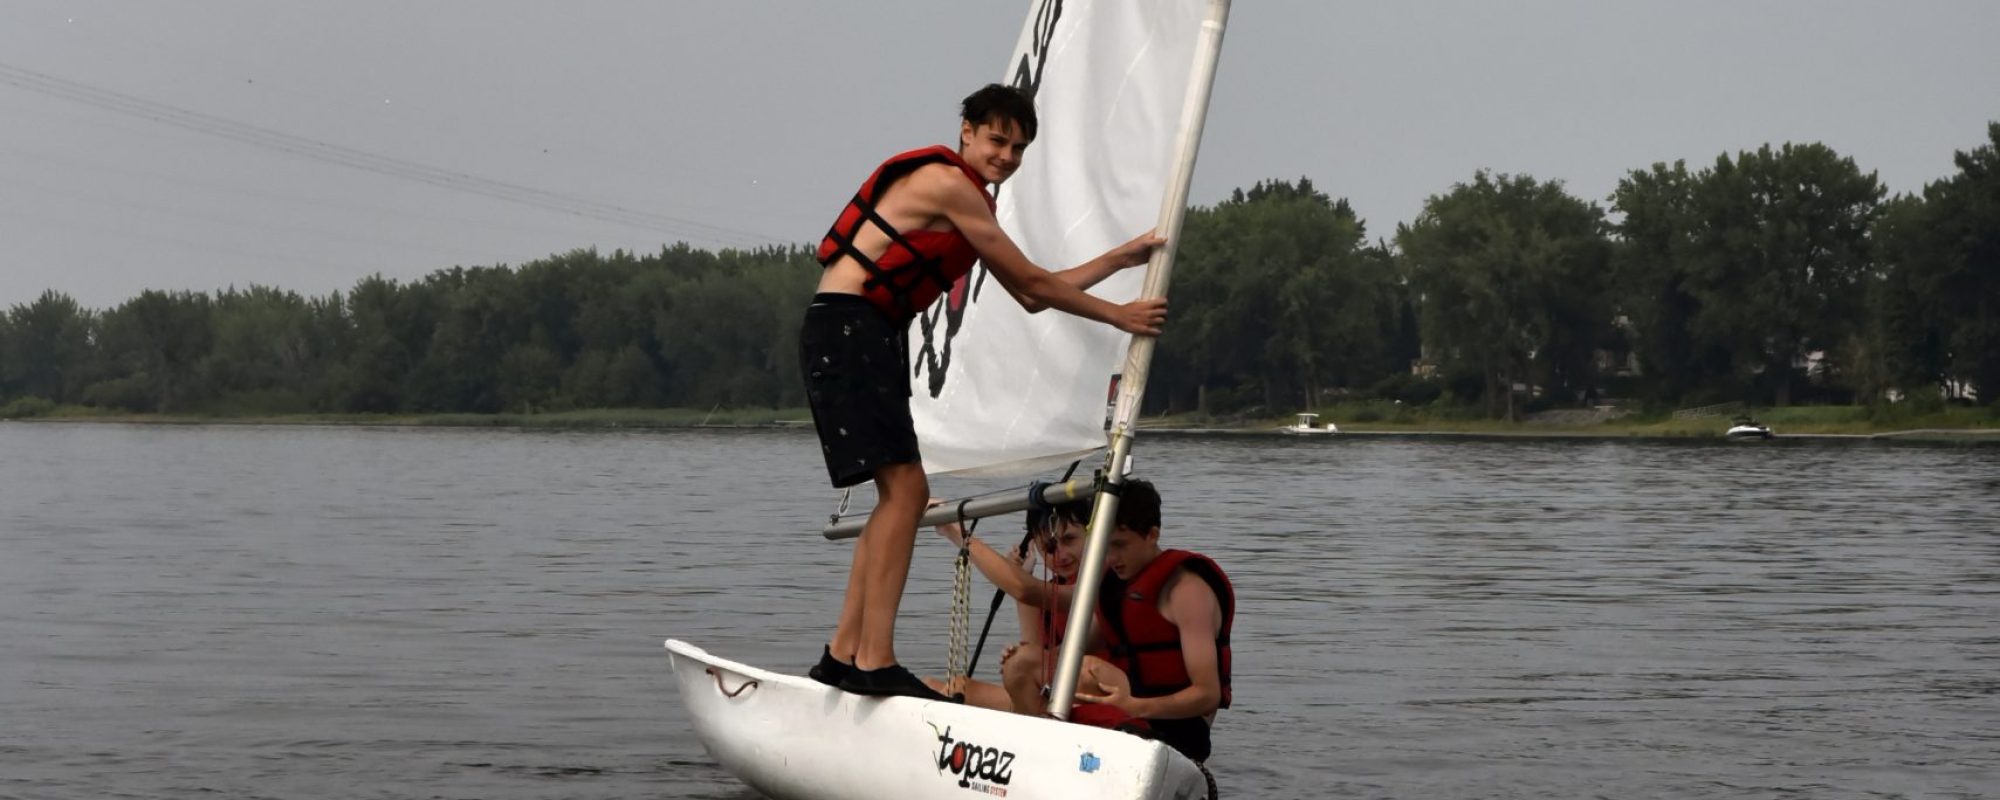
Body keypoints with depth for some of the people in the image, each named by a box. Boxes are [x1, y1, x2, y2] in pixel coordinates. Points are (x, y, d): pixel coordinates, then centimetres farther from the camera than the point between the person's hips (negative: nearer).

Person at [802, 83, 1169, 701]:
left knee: (898, 494, 9)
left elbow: (1029, 295, 25)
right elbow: (1032, 281, -7)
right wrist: (1119, 316, 3)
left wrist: (1122, 257, 25)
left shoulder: (970, 202, 21)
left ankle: (844, 656, 10)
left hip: (871, 340, 11)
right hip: (846, 330, -11)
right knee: (905, 487, -17)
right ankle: (874, 662, -21)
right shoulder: (948, 183, -10)